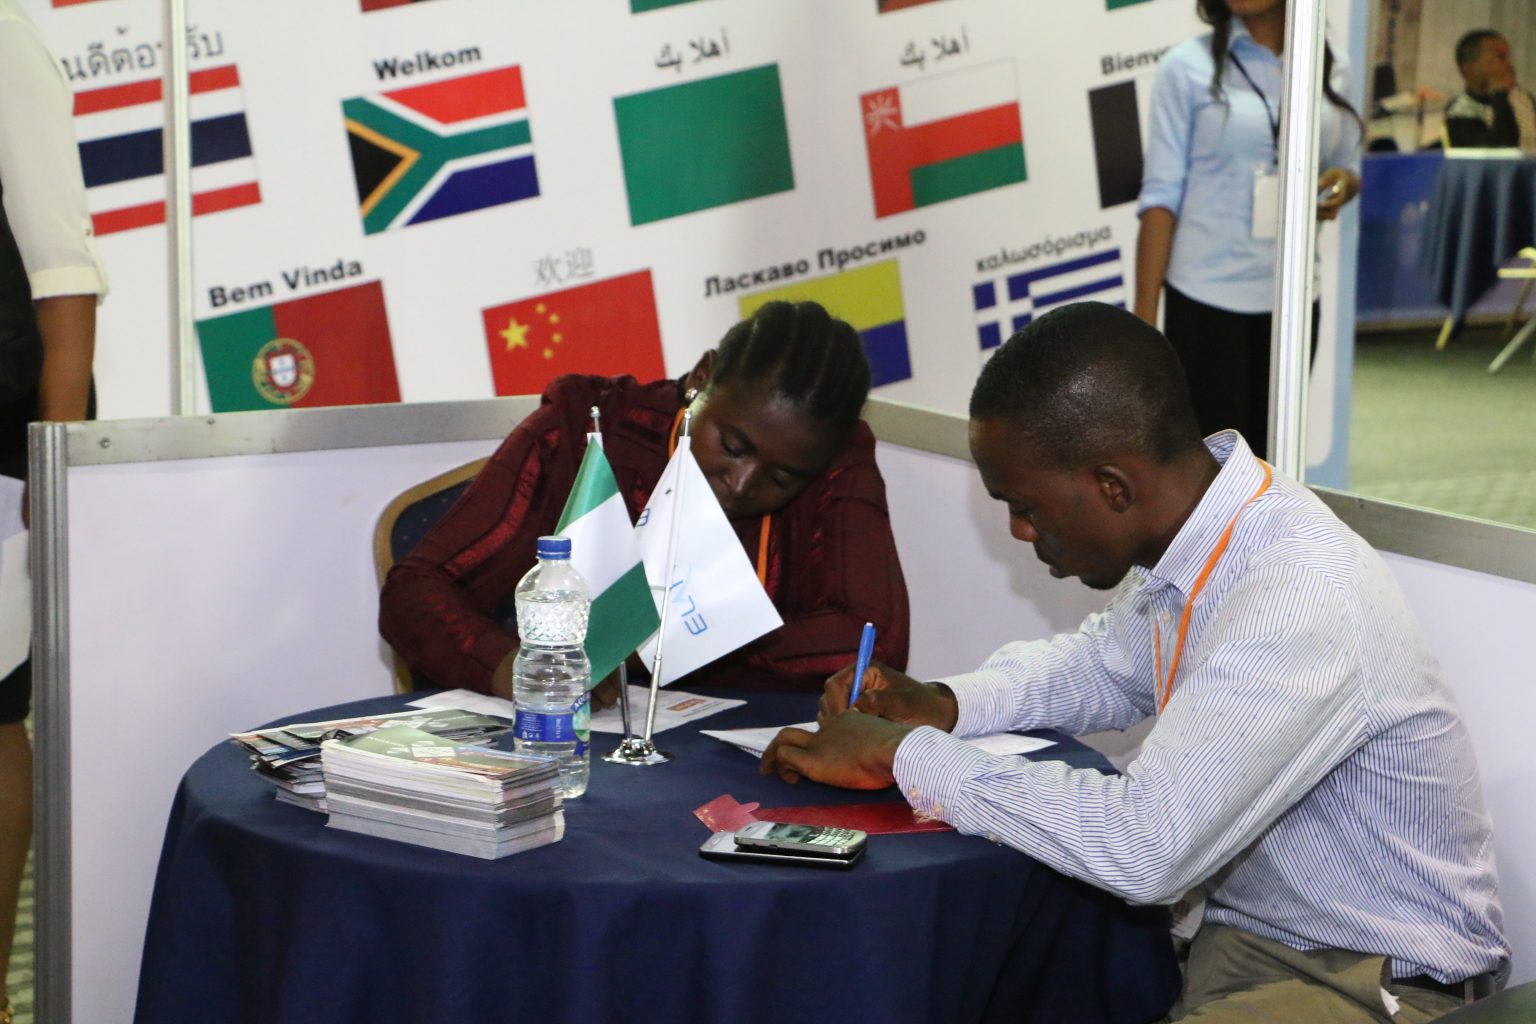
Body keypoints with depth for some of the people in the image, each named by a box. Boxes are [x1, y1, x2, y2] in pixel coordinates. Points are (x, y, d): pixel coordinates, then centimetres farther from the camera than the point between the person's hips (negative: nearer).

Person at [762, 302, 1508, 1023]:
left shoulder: (1298, 607, -28)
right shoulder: (1191, 532, -2)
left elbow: (1144, 848, -31)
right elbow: (1109, 665, 19)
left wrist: (907, 757, -21)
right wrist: (943, 707, 1)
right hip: (1240, 926, 8)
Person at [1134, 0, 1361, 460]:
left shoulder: (1330, 68, 8)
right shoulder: (1188, 67, -3)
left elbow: (1347, 163, 21)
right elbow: (1160, 196, -5)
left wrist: (1343, 183, -5)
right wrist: (1143, 320, -11)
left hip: (1292, 299, 4)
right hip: (1206, 301, -4)